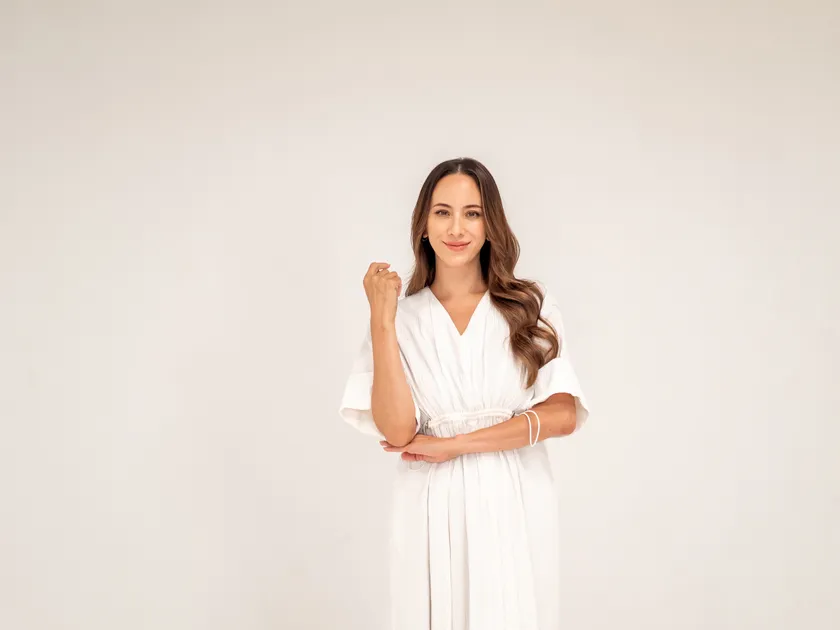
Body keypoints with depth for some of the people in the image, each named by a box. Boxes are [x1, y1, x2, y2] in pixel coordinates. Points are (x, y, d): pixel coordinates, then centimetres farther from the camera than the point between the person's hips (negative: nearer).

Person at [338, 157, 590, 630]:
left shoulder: (531, 307, 2)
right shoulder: (404, 316, 1)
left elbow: (562, 414, -8)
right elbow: (397, 431, -11)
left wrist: (454, 444, -11)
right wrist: (382, 320, -13)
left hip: (515, 506, 0)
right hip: (434, 510, 0)